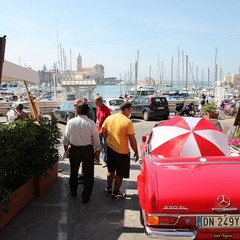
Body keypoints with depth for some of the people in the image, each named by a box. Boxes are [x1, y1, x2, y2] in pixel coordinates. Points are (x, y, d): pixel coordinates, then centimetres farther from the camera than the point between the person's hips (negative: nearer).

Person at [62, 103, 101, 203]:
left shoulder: (70, 122, -8)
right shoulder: (91, 123, -14)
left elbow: (66, 137, 1)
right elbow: (96, 139, -8)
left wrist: (66, 149, 17)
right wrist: (97, 151, 6)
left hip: (74, 149, 2)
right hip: (88, 150, -2)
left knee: (74, 172, 22)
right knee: (88, 174, 10)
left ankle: (73, 192, 40)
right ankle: (86, 197, 17)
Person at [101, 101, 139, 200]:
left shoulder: (109, 118, -2)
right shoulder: (128, 122, -19)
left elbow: (103, 132, 7)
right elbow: (132, 140, -17)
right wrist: (136, 152, -6)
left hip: (110, 148, 6)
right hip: (122, 151, -6)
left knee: (111, 170, 23)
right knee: (120, 174, 10)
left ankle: (109, 189, 36)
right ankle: (116, 194, 22)